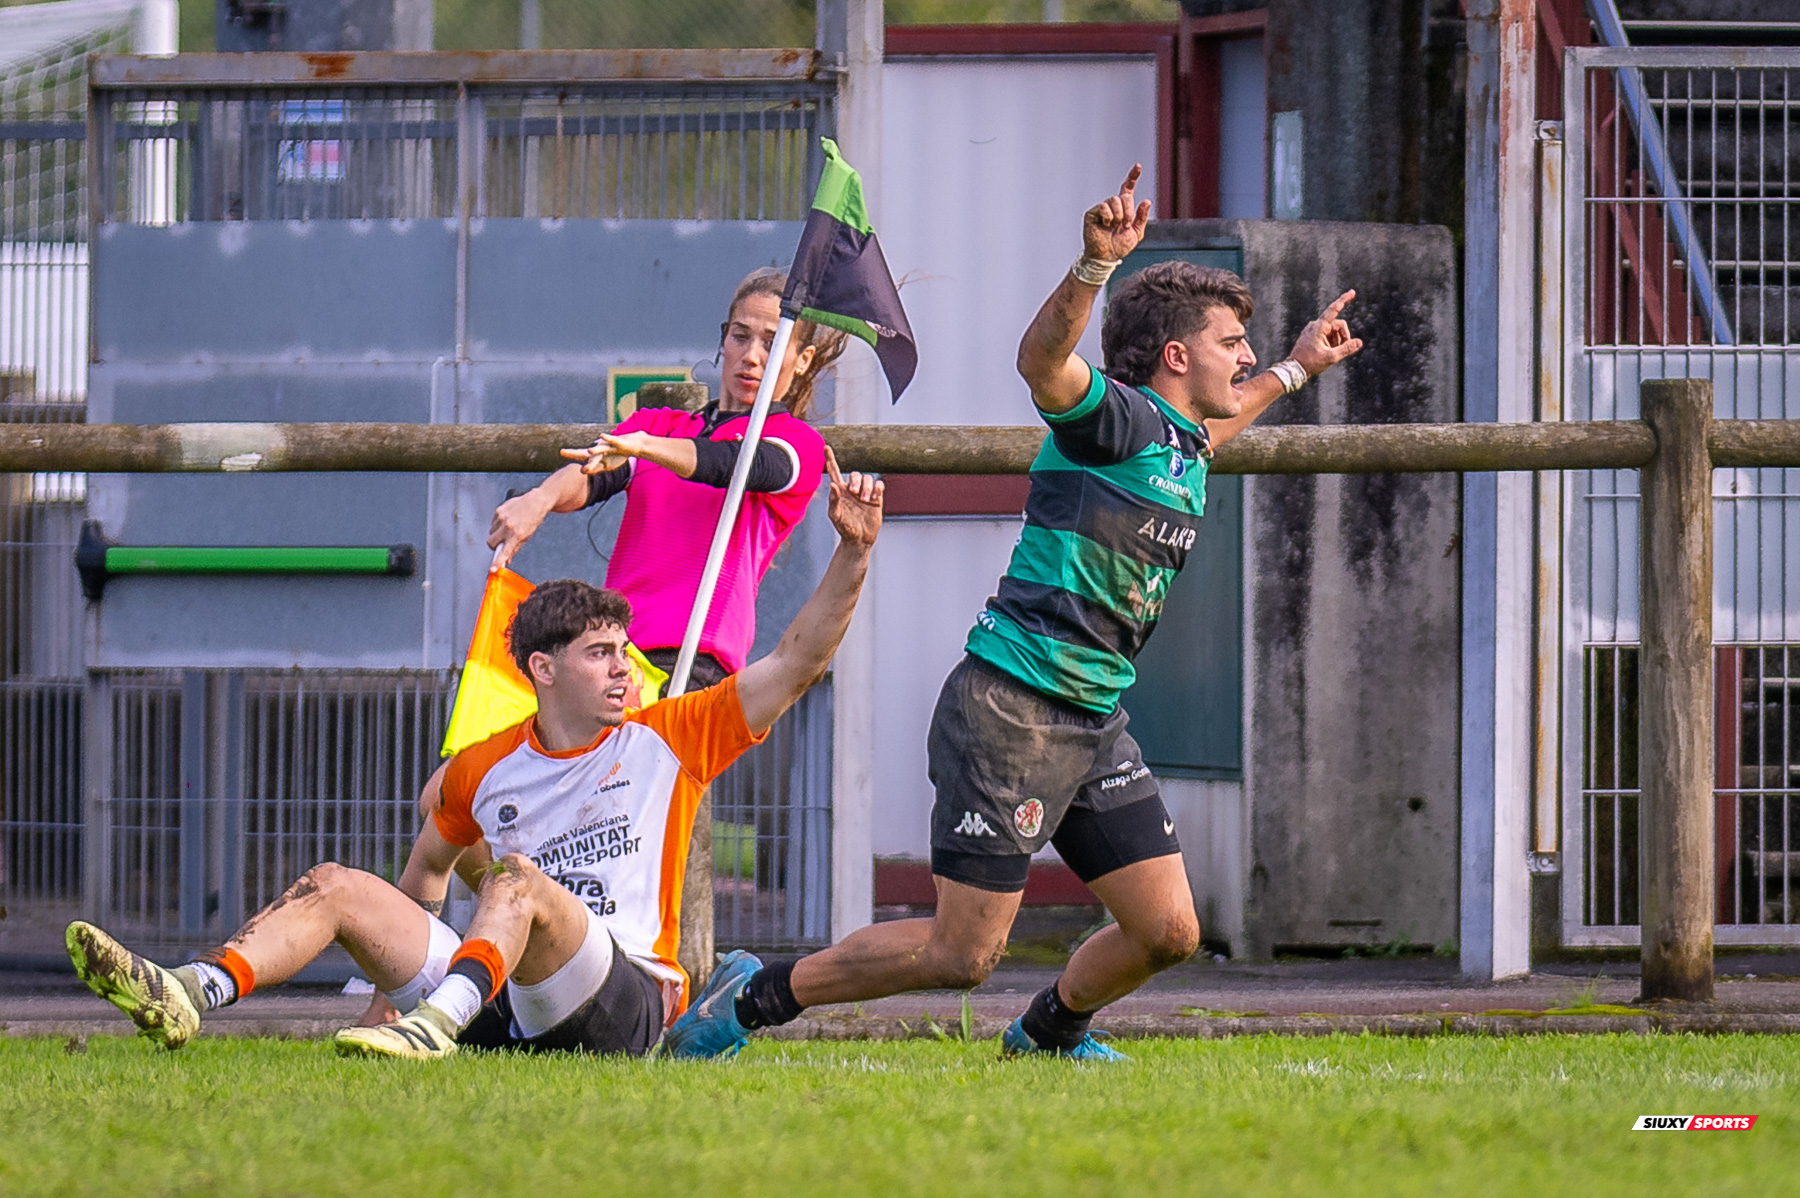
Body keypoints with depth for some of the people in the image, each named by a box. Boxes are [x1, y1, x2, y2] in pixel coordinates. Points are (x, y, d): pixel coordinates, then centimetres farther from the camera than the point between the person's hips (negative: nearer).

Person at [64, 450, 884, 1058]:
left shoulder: (669, 741, 8)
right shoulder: (483, 769, 17)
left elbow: (799, 661, 3)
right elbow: (429, 864, 35)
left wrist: (852, 552, -6)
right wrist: (392, 969, 32)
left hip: (623, 1004, -5)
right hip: (500, 1008, 5)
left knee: (518, 877, -32)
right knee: (337, 885, -6)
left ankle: (437, 1025, -58)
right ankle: (186, 997, -29)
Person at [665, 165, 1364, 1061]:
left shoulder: (1183, 452, 16)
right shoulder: (1117, 420, -12)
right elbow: (1041, 364, -35)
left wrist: (1295, 371, 46)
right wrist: (1095, 266, -50)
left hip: (1092, 724, 9)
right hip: (1010, 712, -9)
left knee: (1168, 930, 3)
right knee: (963, 953, -9)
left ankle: (1049, 1032, 31)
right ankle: (754, 998, 6)